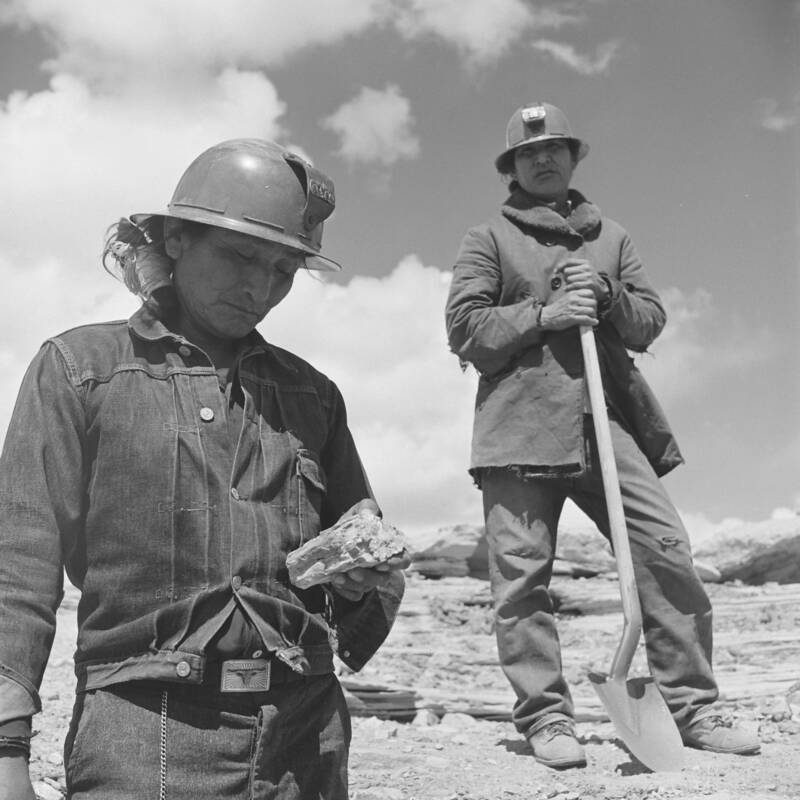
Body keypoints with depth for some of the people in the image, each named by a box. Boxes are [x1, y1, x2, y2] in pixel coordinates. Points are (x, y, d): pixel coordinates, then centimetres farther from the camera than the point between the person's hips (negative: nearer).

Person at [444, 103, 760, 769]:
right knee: (522, 573, -5)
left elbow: (650, 320, 15)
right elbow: (464, 327, 1)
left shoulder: (611, 236, 23)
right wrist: (544, 315, -10)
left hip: (606, 418, 3)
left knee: (668, 552, -7)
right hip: (521, 426, -2)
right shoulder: (489, 239, 13)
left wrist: (606, 297, -5)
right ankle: (545, 716, 4)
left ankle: (692, 706, 2)